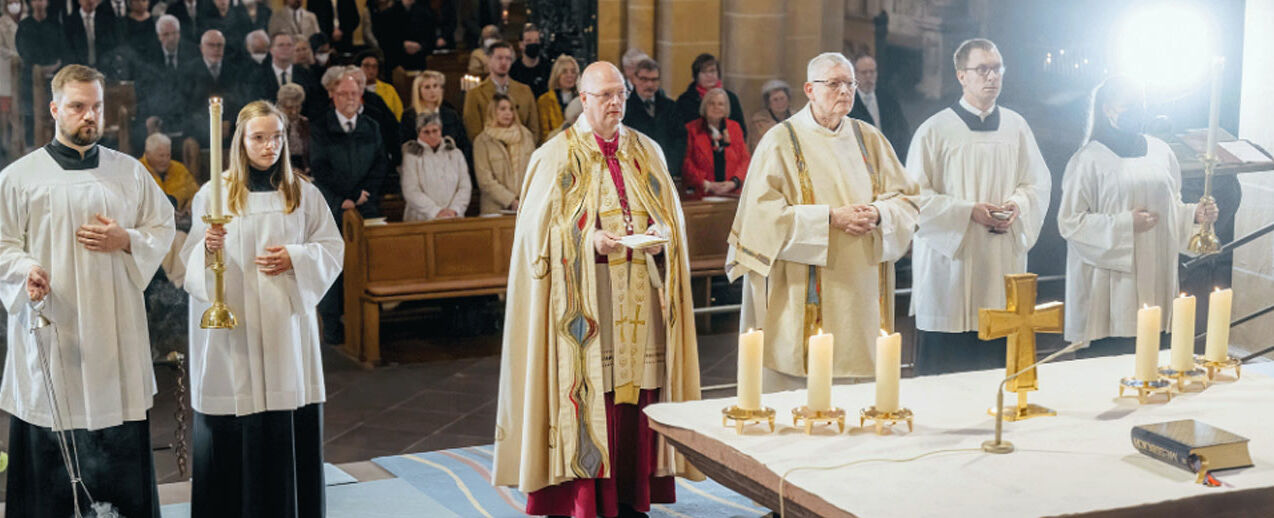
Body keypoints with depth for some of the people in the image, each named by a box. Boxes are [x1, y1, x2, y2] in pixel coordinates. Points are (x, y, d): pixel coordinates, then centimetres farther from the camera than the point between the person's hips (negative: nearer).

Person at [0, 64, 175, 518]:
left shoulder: (130, 172, 10)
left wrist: (126, 241, -6)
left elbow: (163, 229, 13)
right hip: (49, 333, -2)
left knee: (123, 446, 3)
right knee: (50, 458, 0)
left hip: (116, 331, 2)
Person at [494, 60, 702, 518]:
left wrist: (663, 232, -9)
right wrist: (590, 240, -19)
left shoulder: (647, 152, 13)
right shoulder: (557, 155, 1)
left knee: (639, 390, 3)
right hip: (583, 296, -4)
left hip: (641, 296, 4)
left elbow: (672, 216, 14)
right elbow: (541, 227, -4)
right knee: (586, 391, -6)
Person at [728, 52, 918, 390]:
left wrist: (878, 214, -11)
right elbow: (765, 212, -11)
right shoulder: (781, 142, -2)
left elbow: (905, 199, 11)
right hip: (802, 299, -4)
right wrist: (830, 218, -18)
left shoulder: (870, 139, 12)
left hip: (861, 292, 4)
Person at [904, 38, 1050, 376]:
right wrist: (967, 211, -17)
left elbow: (1038, 183, 14)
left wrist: (1018, 206, -8)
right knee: (945, 370, -2)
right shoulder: (935, 130, -3)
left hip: (1003, 262, 4)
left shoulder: (1016, 127, 10)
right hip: (950, 263, -4)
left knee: (1000, 367, 6)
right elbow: (915, 195, -7)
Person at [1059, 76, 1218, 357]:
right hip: (1107, 286, -5)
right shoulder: (1088, 160, -5)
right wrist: (1126, 224, -16)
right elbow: (1069, 222, -8)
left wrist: (1194, 214, 1)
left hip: (1154, 278, 5)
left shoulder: (1161, 152, 12)